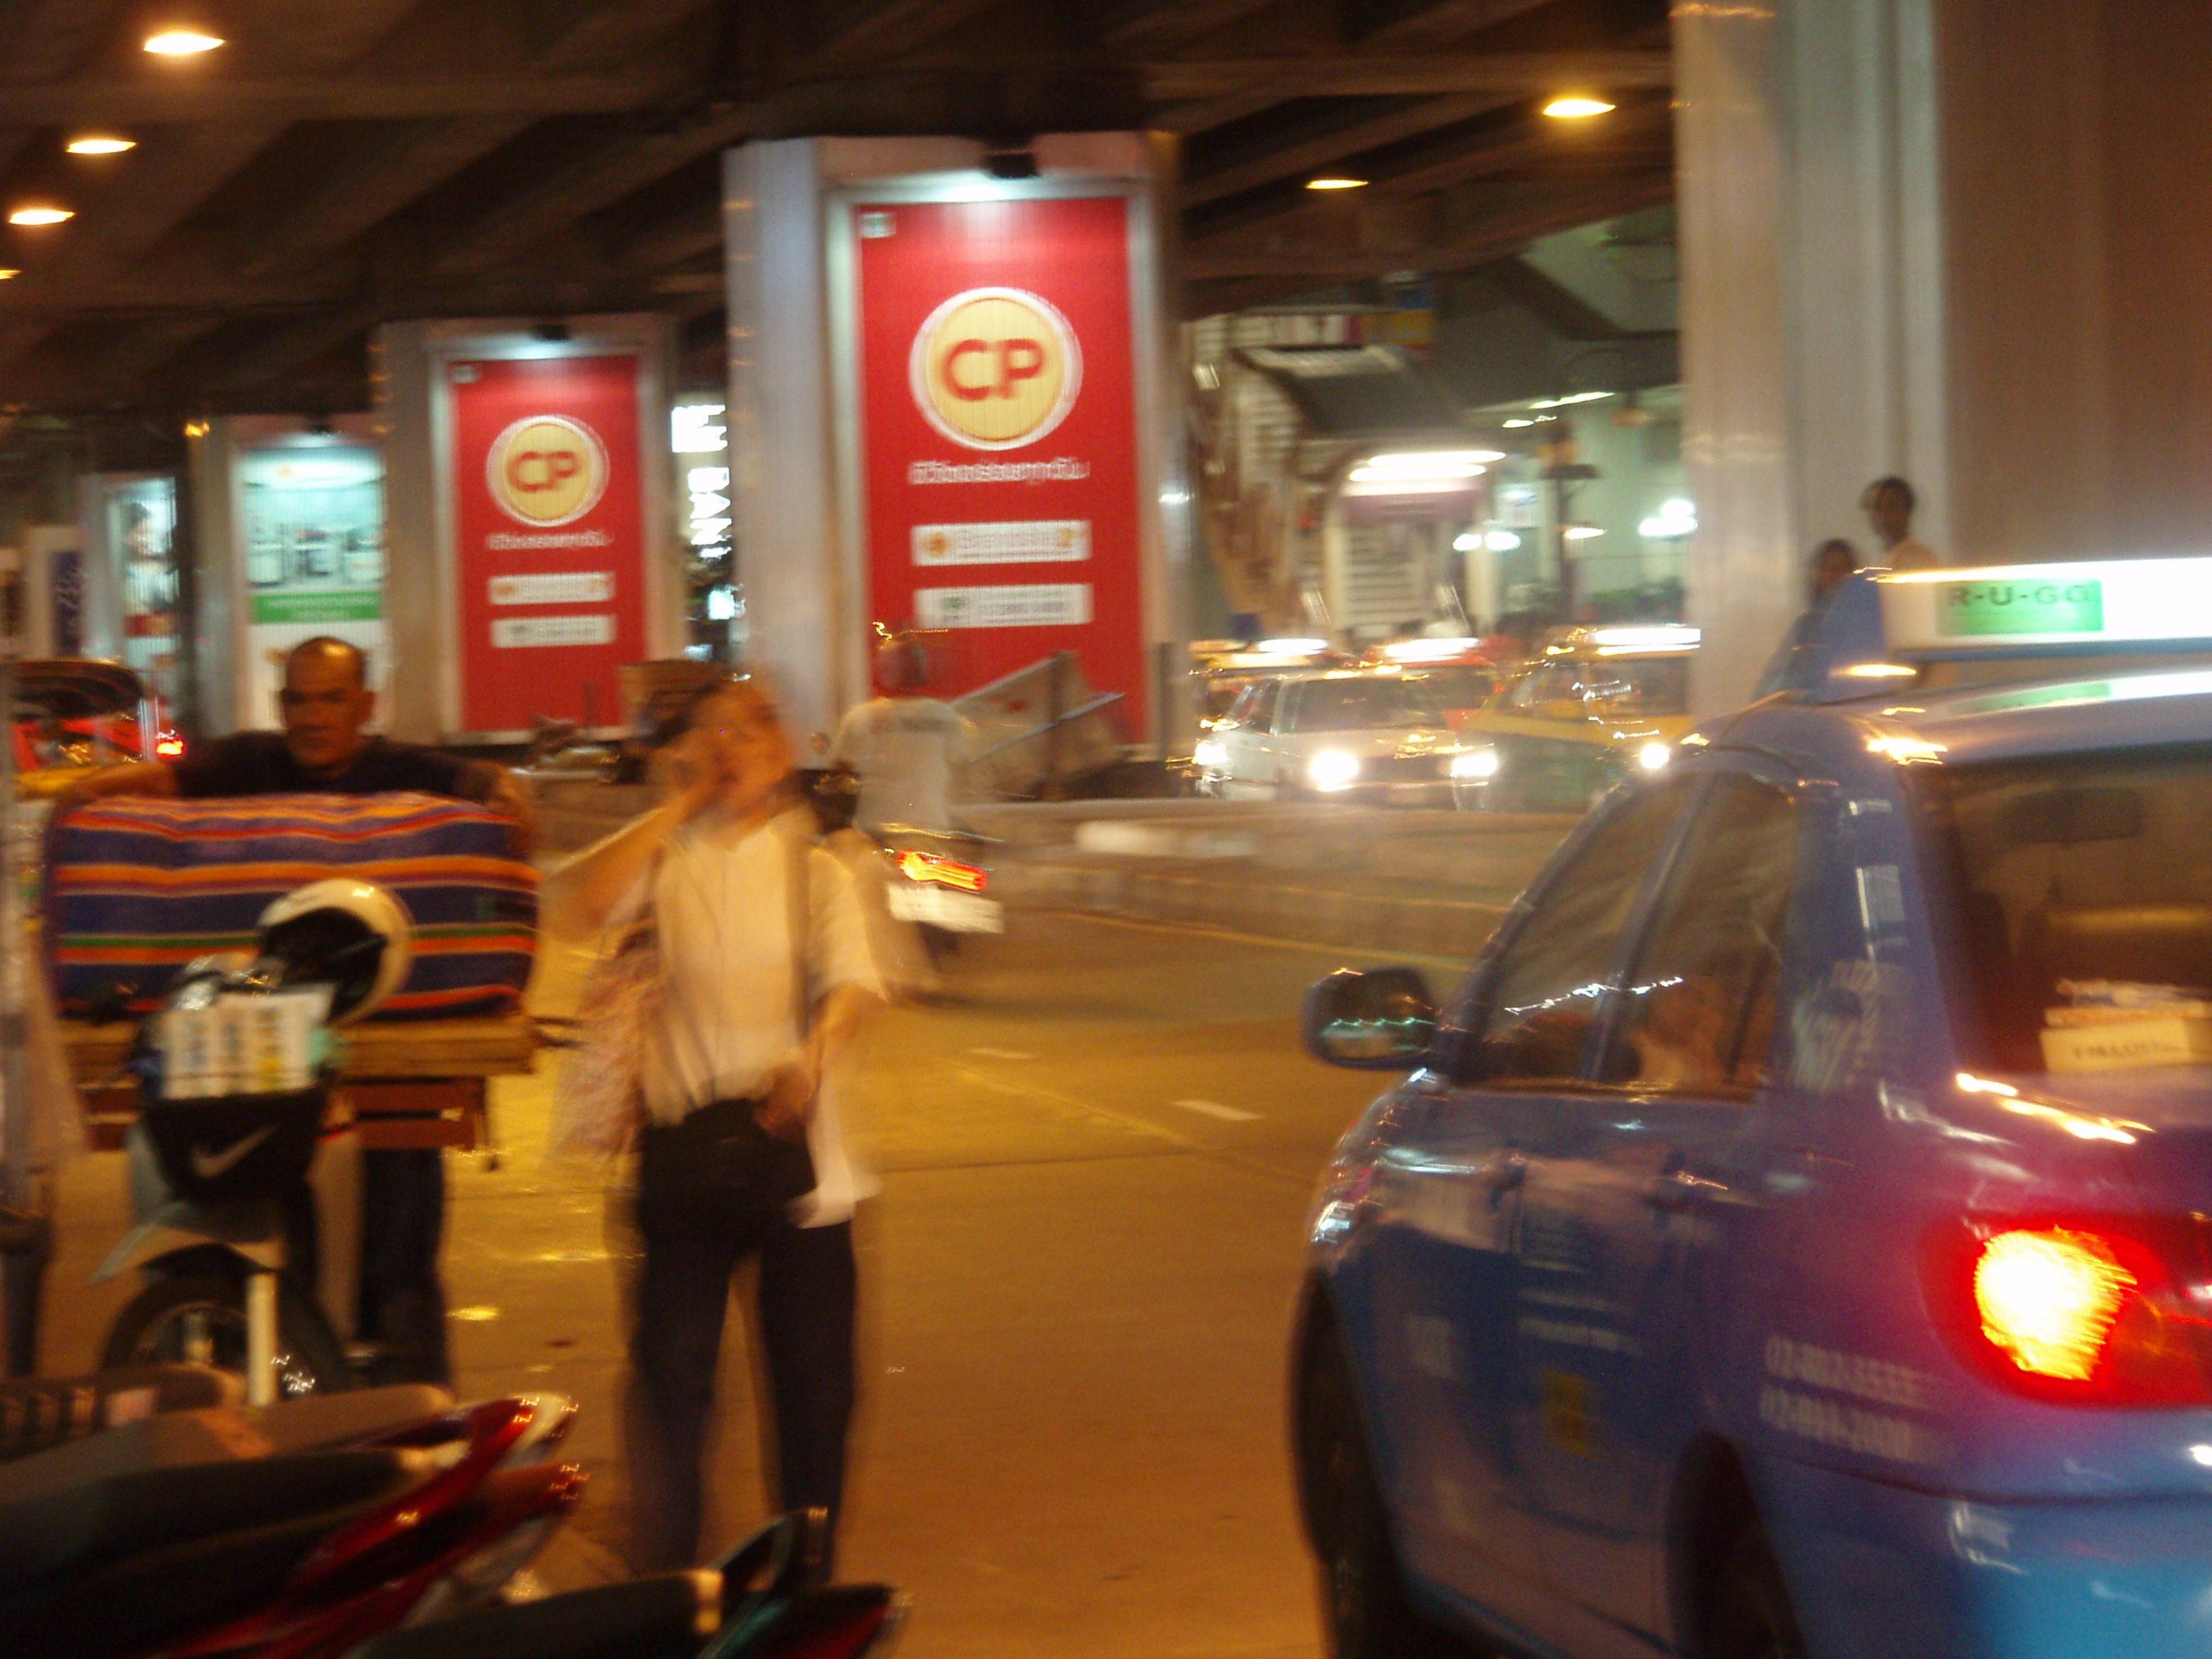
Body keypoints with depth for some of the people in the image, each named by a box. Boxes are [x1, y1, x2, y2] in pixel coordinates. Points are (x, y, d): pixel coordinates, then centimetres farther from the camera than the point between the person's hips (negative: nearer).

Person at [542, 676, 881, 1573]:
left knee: (812, 1366, 4)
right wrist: (677, 807, -6)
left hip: (789, 1130, 1)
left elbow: (851, 978, -6)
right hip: (682, 1131, -1)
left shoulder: (813, 869, 12)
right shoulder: (661, 859, 10)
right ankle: (664, 1577, 2)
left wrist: (812, 1054, -28)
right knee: (672, 1364, -4)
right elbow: (576, 905, -12)